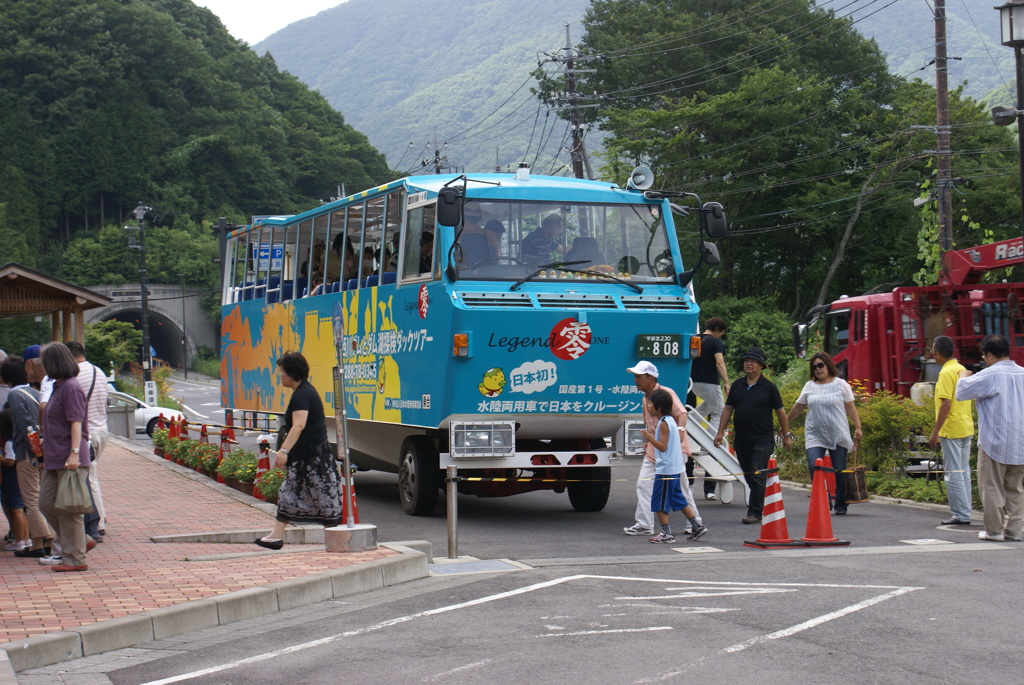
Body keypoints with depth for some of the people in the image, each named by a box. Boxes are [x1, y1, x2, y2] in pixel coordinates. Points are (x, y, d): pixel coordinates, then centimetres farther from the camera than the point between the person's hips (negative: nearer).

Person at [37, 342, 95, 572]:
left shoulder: (71, 388, -14)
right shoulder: (58, 386, 16)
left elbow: (76, 423, -19)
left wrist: (74, 453, -25)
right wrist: (46, 446, 24)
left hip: (68, 459, -10)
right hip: (54, 458, 10)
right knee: (46, 504, 11)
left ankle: (75, 559, 4)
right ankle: (81, 542, 20)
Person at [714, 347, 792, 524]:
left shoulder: (768, 387, -2)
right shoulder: (737, 385, 9)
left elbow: (780, 411, 3)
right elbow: (728, 409, 12)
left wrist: (787, 435, 4)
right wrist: (721, 432, 7)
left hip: (762, 440, -5)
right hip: (741, 440, 5)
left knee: (757, 475, -9)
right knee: (748, 476, 9)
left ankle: (755, 512, -9)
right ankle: (760, 505, 21)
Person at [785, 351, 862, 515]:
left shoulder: (840, 384, 3)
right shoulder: (809, 386, 11)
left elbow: (850, 408, 2)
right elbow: (798, 407, 18)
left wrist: (858, 427, -7)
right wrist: (785, 423, 19)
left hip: (838, 435, -2)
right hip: (815, 436, 2)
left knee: (839, 471, 3)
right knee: (814, 468, -14)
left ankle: (840, 505, 15)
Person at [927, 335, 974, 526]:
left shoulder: (946, 372, -15)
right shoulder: (962, 369, 12)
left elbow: (945, 404, -21)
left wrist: (935, 432, -18)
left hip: (951, 430, -9)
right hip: (966, 429, 9)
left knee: (953, 473, -5)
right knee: (964, 471, 12)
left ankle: (960, 515, -6)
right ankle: (965, 512, 16)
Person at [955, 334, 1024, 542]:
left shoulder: (989, 376, -14)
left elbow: (961, 393, -8)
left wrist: (963, 376, 12)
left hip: (995, 442, -6)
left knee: (992, 486, 3)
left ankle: (994, 530, 4)